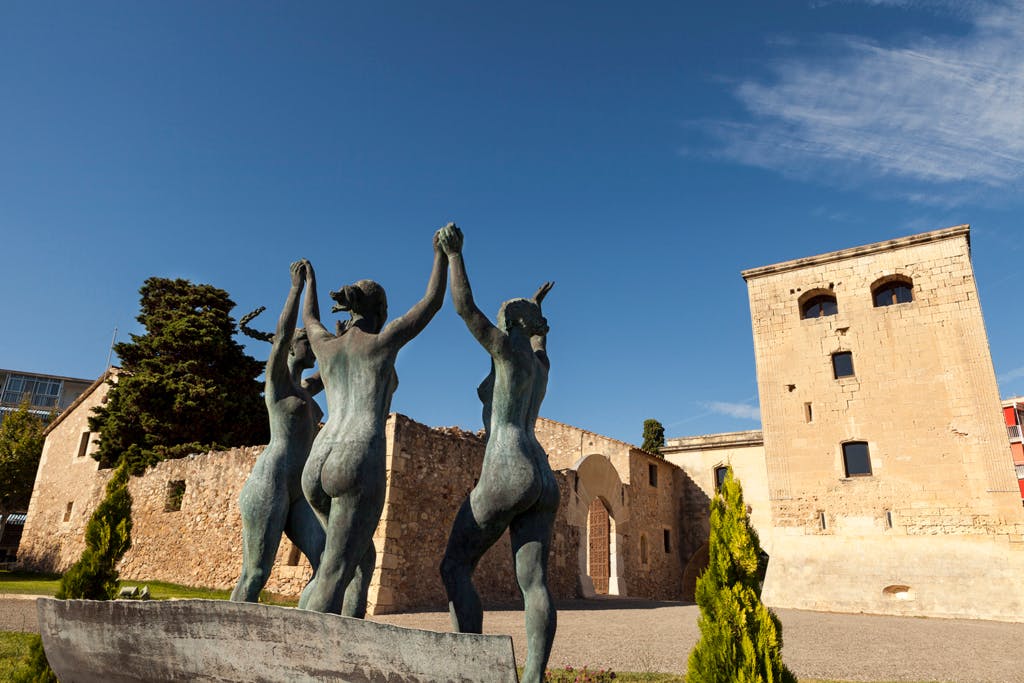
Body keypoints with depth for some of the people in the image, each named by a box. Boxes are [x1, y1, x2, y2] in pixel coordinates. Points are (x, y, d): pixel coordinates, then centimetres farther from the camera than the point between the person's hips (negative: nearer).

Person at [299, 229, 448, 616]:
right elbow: (433, 302, 17)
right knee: (334, 575, -10)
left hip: (317, 468, 6)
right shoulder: (383, 340, 6)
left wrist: (309, 279, 61)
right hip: (359, 466, -6)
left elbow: (309, 320, 44)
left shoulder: (324, 344, 19)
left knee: (363, 557, 23)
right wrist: (442, 252, 31)